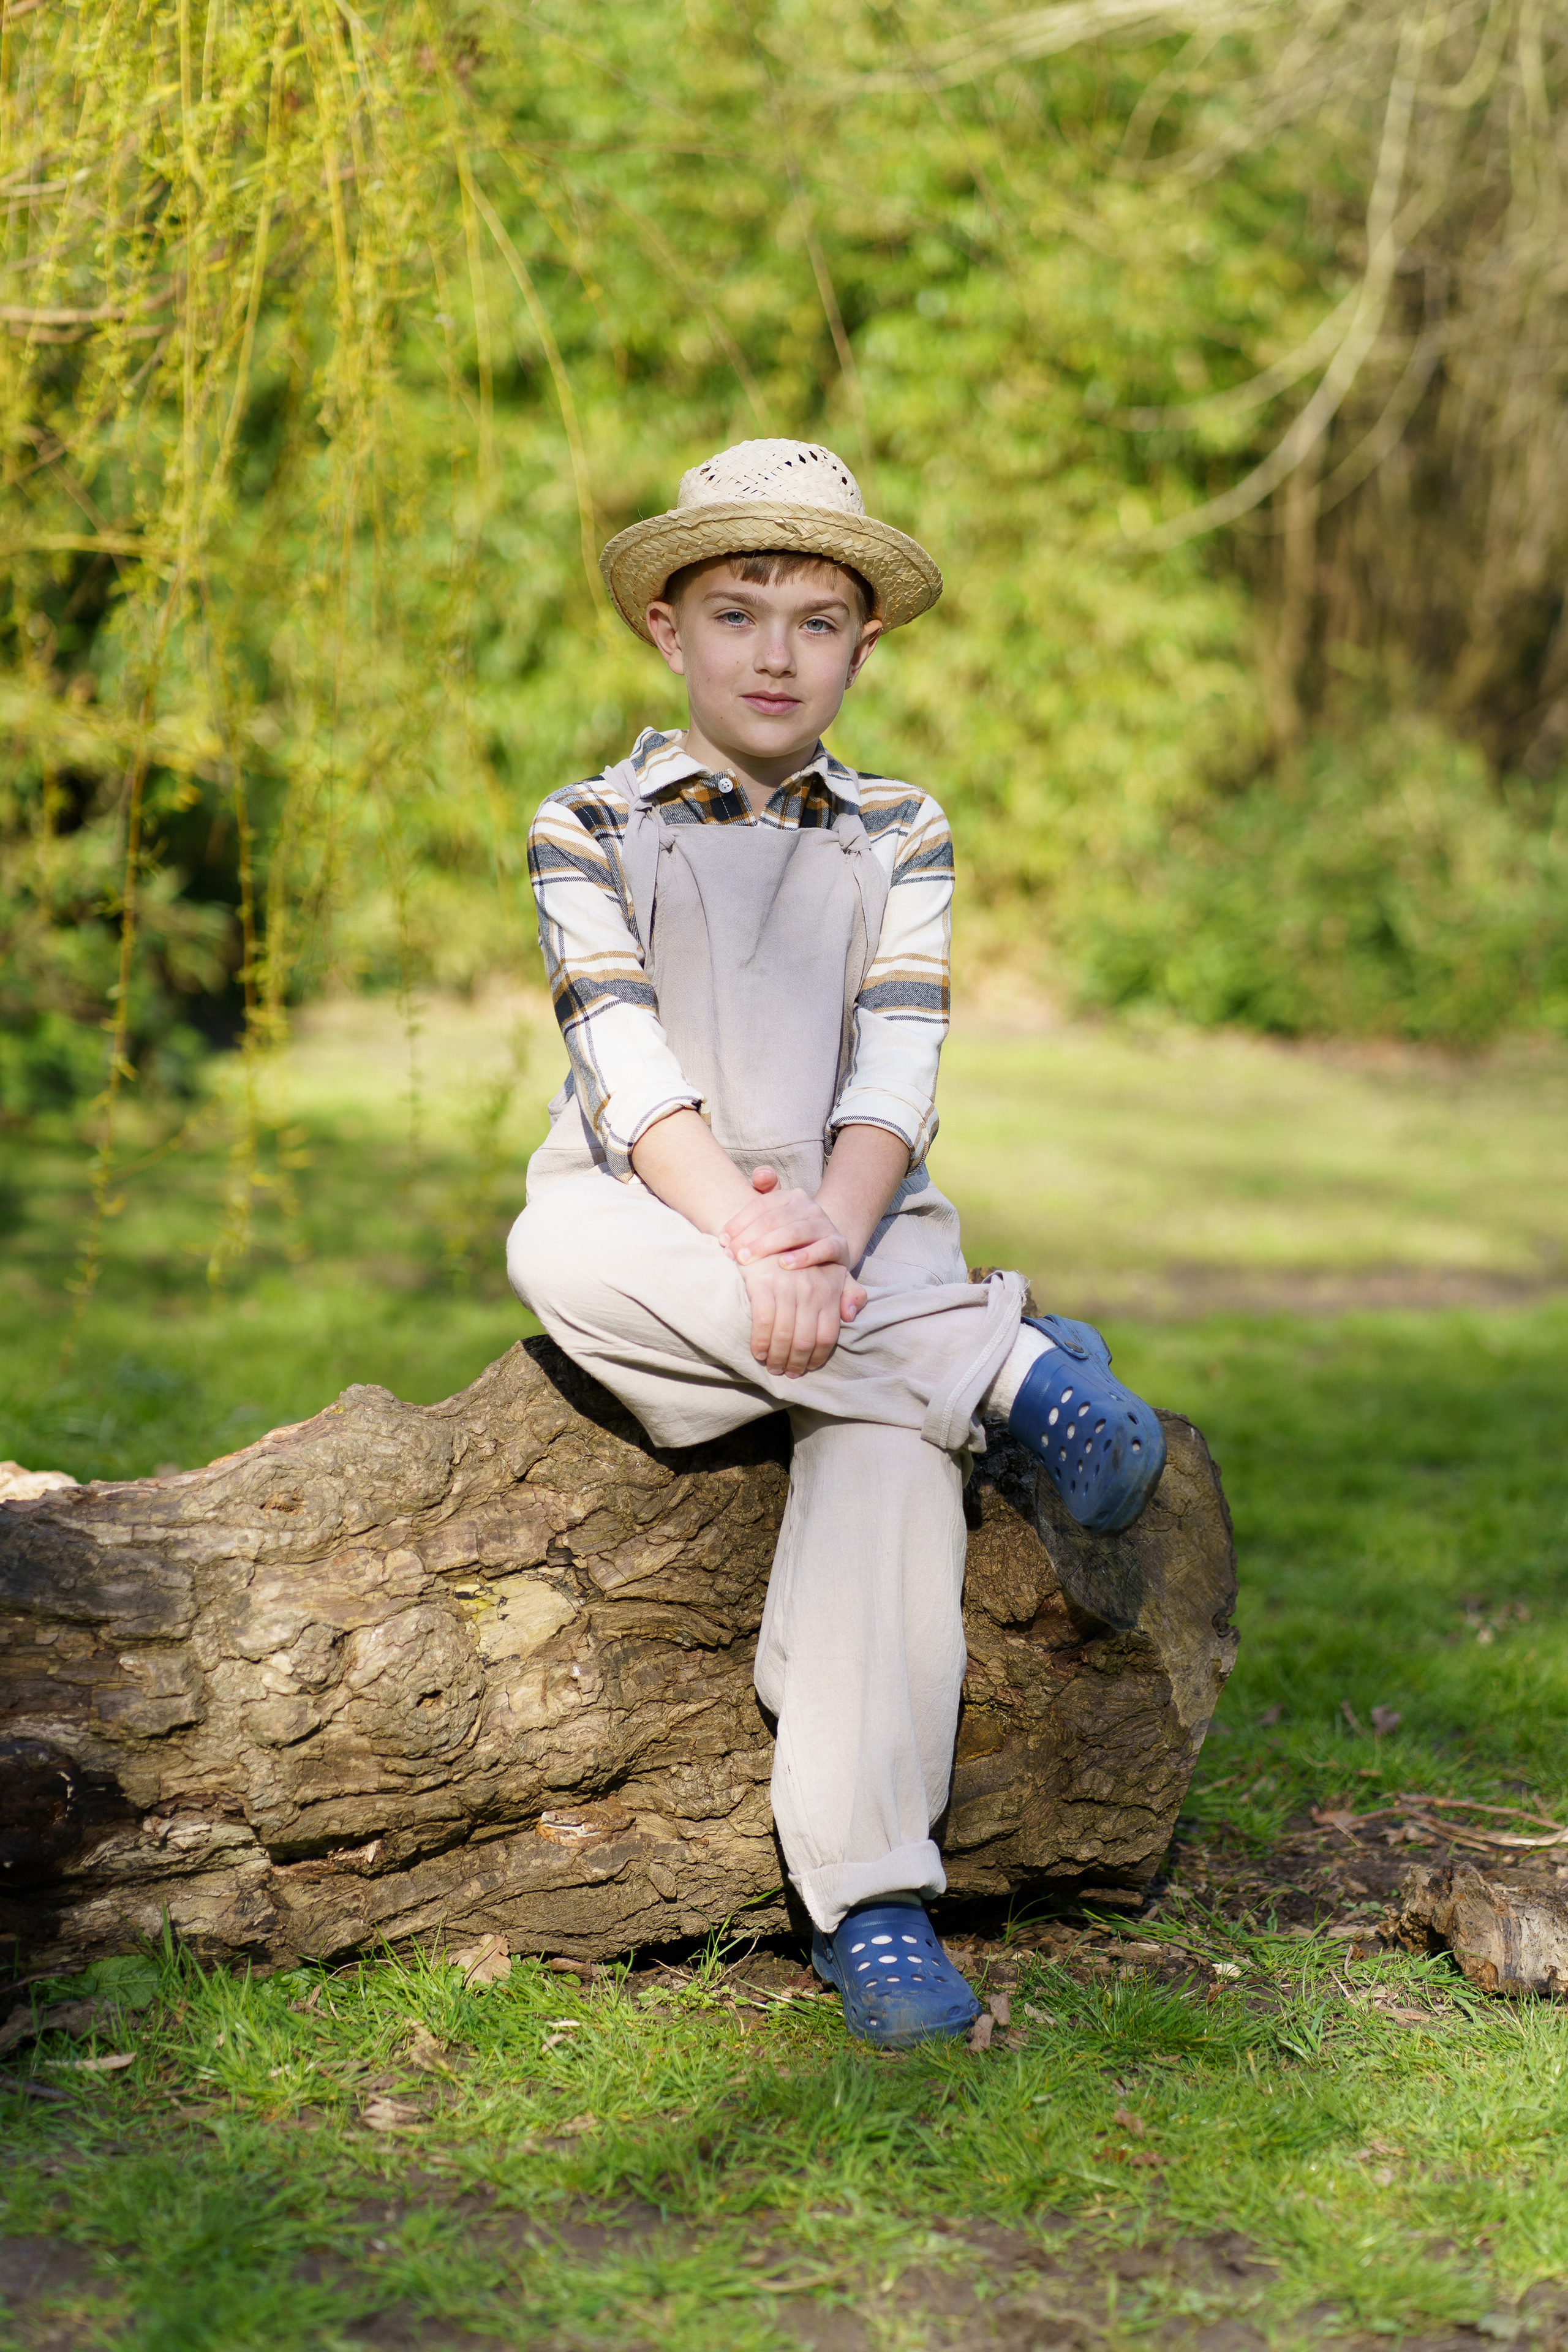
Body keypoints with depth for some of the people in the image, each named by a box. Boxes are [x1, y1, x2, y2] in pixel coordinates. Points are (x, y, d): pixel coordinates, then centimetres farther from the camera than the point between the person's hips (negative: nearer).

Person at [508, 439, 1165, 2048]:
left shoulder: (900, 837, 12)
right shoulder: (587, 830, 7)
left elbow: (896, 1074, -1)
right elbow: (627, 1070, -8)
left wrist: (829, 1232, -22)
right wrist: (744, 1240, -25)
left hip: (853, 1223, 0)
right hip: (657, 1213, 0)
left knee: (886, 1442, -31)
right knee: (558, 1253, -36)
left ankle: (869, 1898, -33)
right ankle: (1017, 1367, -33)